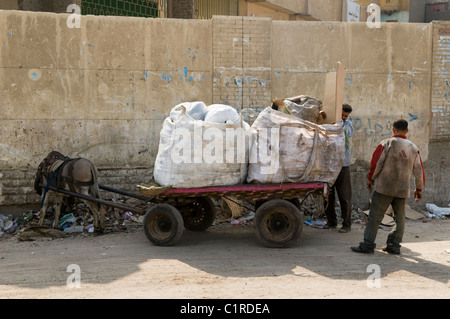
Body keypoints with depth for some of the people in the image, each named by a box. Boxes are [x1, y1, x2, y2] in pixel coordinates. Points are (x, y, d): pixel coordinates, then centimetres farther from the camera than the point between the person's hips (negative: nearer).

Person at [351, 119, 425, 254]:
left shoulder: (387, 143, -6)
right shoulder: (414, 148, 6)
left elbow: (376, 163, -8)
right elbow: (418, 171, 7)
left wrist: (370, 178, 7)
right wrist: (419, 188, 18)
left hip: (384, 187, -4)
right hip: (402, 190, 4)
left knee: (375, 216, -2)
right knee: (399, 218, 14)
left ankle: (368, 244, -2)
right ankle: (394, 246, 14)